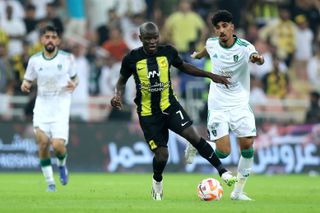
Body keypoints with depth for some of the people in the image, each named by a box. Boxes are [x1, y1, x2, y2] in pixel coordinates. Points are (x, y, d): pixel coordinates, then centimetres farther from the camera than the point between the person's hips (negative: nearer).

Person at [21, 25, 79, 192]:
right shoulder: (34, 60, 3)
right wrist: (24, 85, -12)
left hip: (61, 108, -2)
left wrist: (74, 84, -10)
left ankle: (62, 165, 21)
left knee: (58, 145, -15)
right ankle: (50, 183, 7)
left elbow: (74, 77, 13)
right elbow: (28, 81, 12)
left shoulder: (67, 58, 0)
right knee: (43, 143, -8)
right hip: (42, 105, 2)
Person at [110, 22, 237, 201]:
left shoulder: (168, 52, -4)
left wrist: (211, 75, 11)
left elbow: (183, 66, 15)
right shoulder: (132, 58, -9)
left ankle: (222, 171, -11)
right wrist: (119, 96, -14)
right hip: (148, 114, -1)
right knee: (161, 155, -6)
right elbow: (122, 81, 7)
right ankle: (157, 182, 27)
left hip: (169, 105, 1)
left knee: (193, 136, -19)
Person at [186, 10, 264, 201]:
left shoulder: (244, 47, -17)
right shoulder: (212, 43, -6)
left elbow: (256, 57, -41)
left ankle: (238, 192, 6)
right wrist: (198, 55, 43)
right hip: (217, 105, 0)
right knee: (224, 152, -11)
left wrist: (258, 58, -65)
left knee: (248, 146, -11)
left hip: (240, 104, 0)